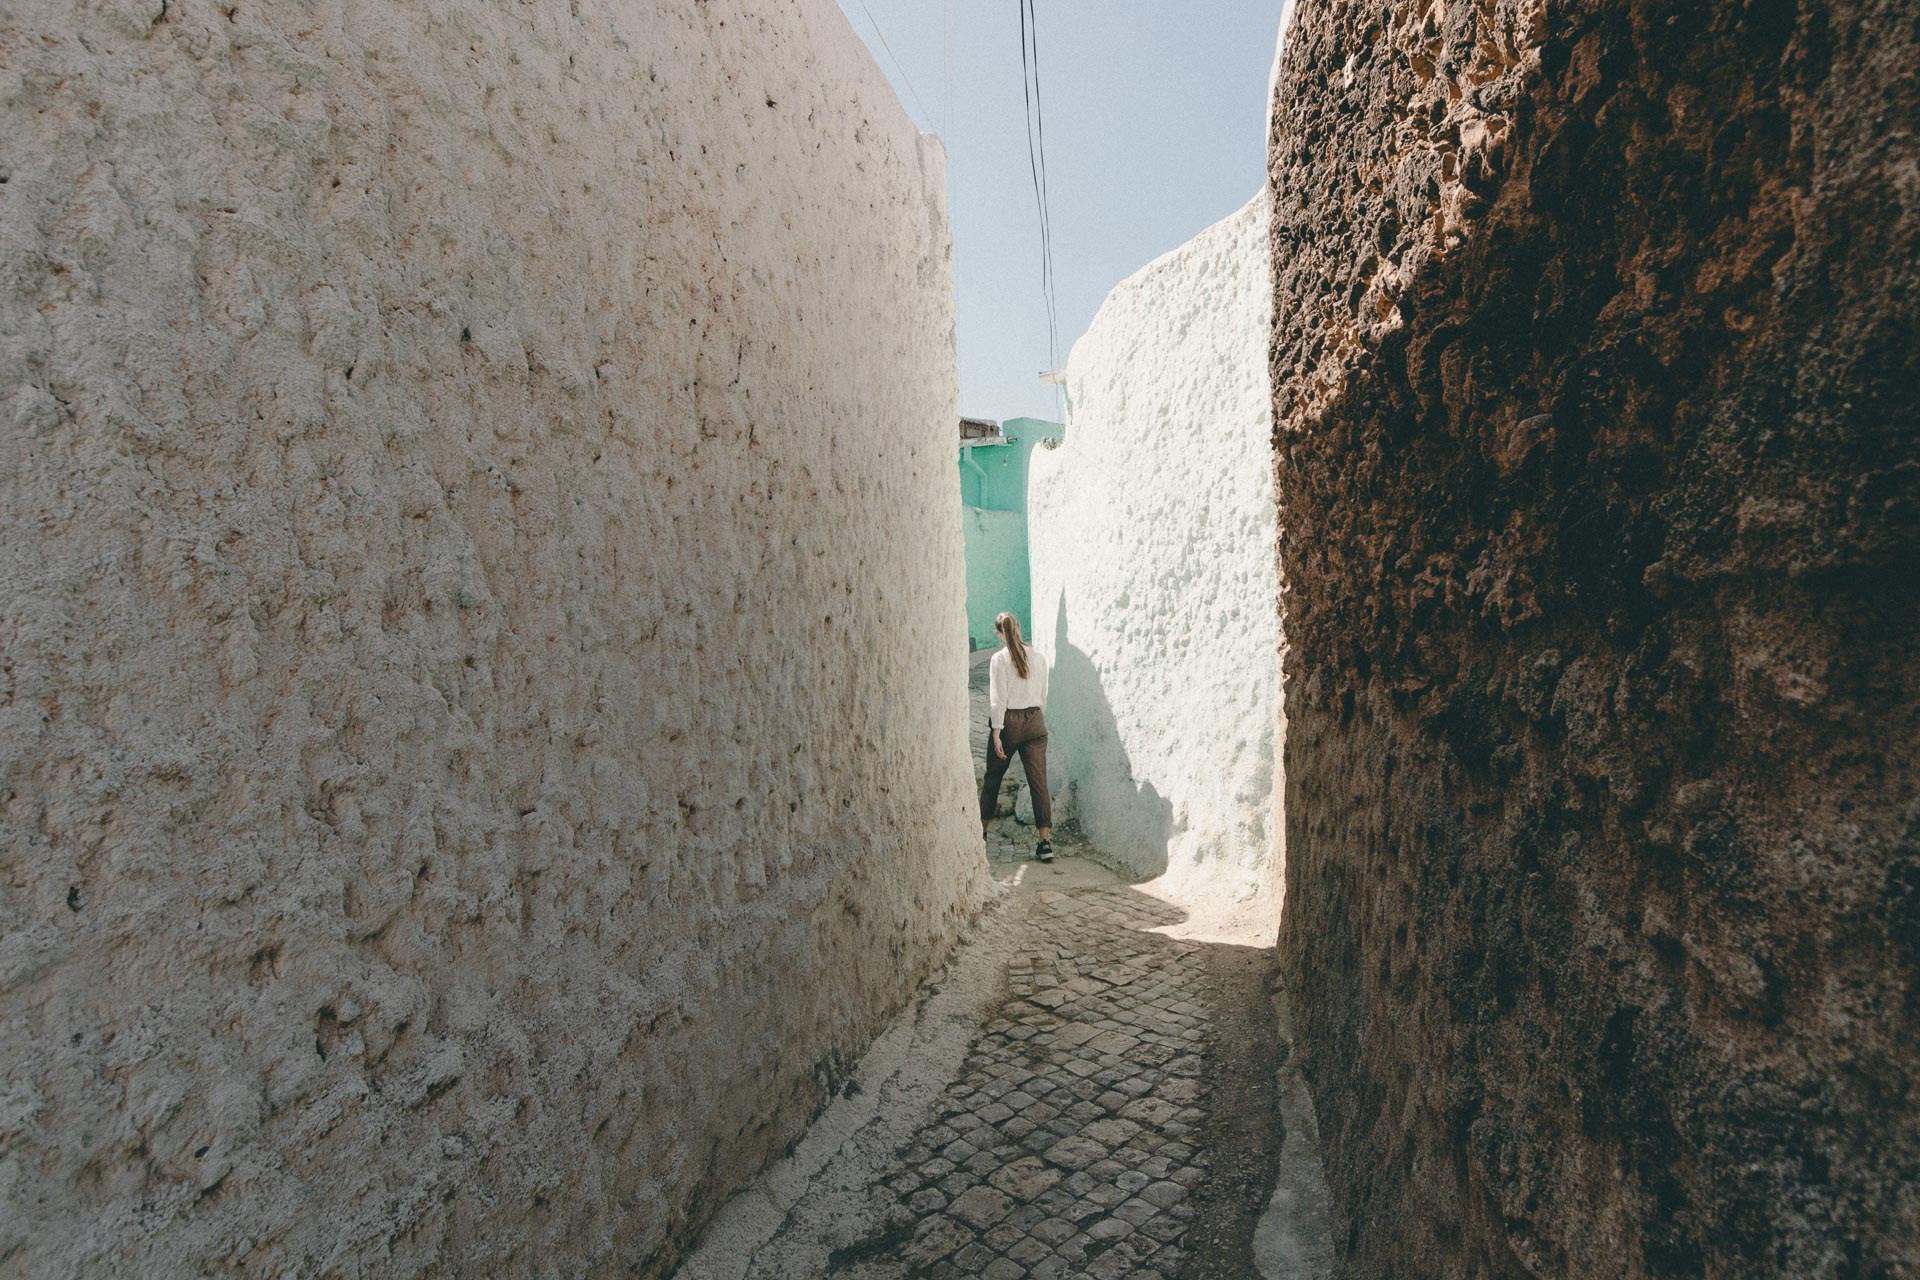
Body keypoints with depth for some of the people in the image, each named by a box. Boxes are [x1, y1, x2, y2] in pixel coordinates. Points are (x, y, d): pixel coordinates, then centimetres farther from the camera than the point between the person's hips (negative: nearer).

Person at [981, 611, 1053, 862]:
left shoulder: (999, 659, -8)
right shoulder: (1039, 657, 3)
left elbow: (997, 699, -12)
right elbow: (1043, 697, 8)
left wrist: (996, 733, -11)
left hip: (1008, 722, -3)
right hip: (1034, 721, 3)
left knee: (992, 777, 15)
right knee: (1039, 782, 0)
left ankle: (982, 829, 27)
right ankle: (1045, 841, -4)